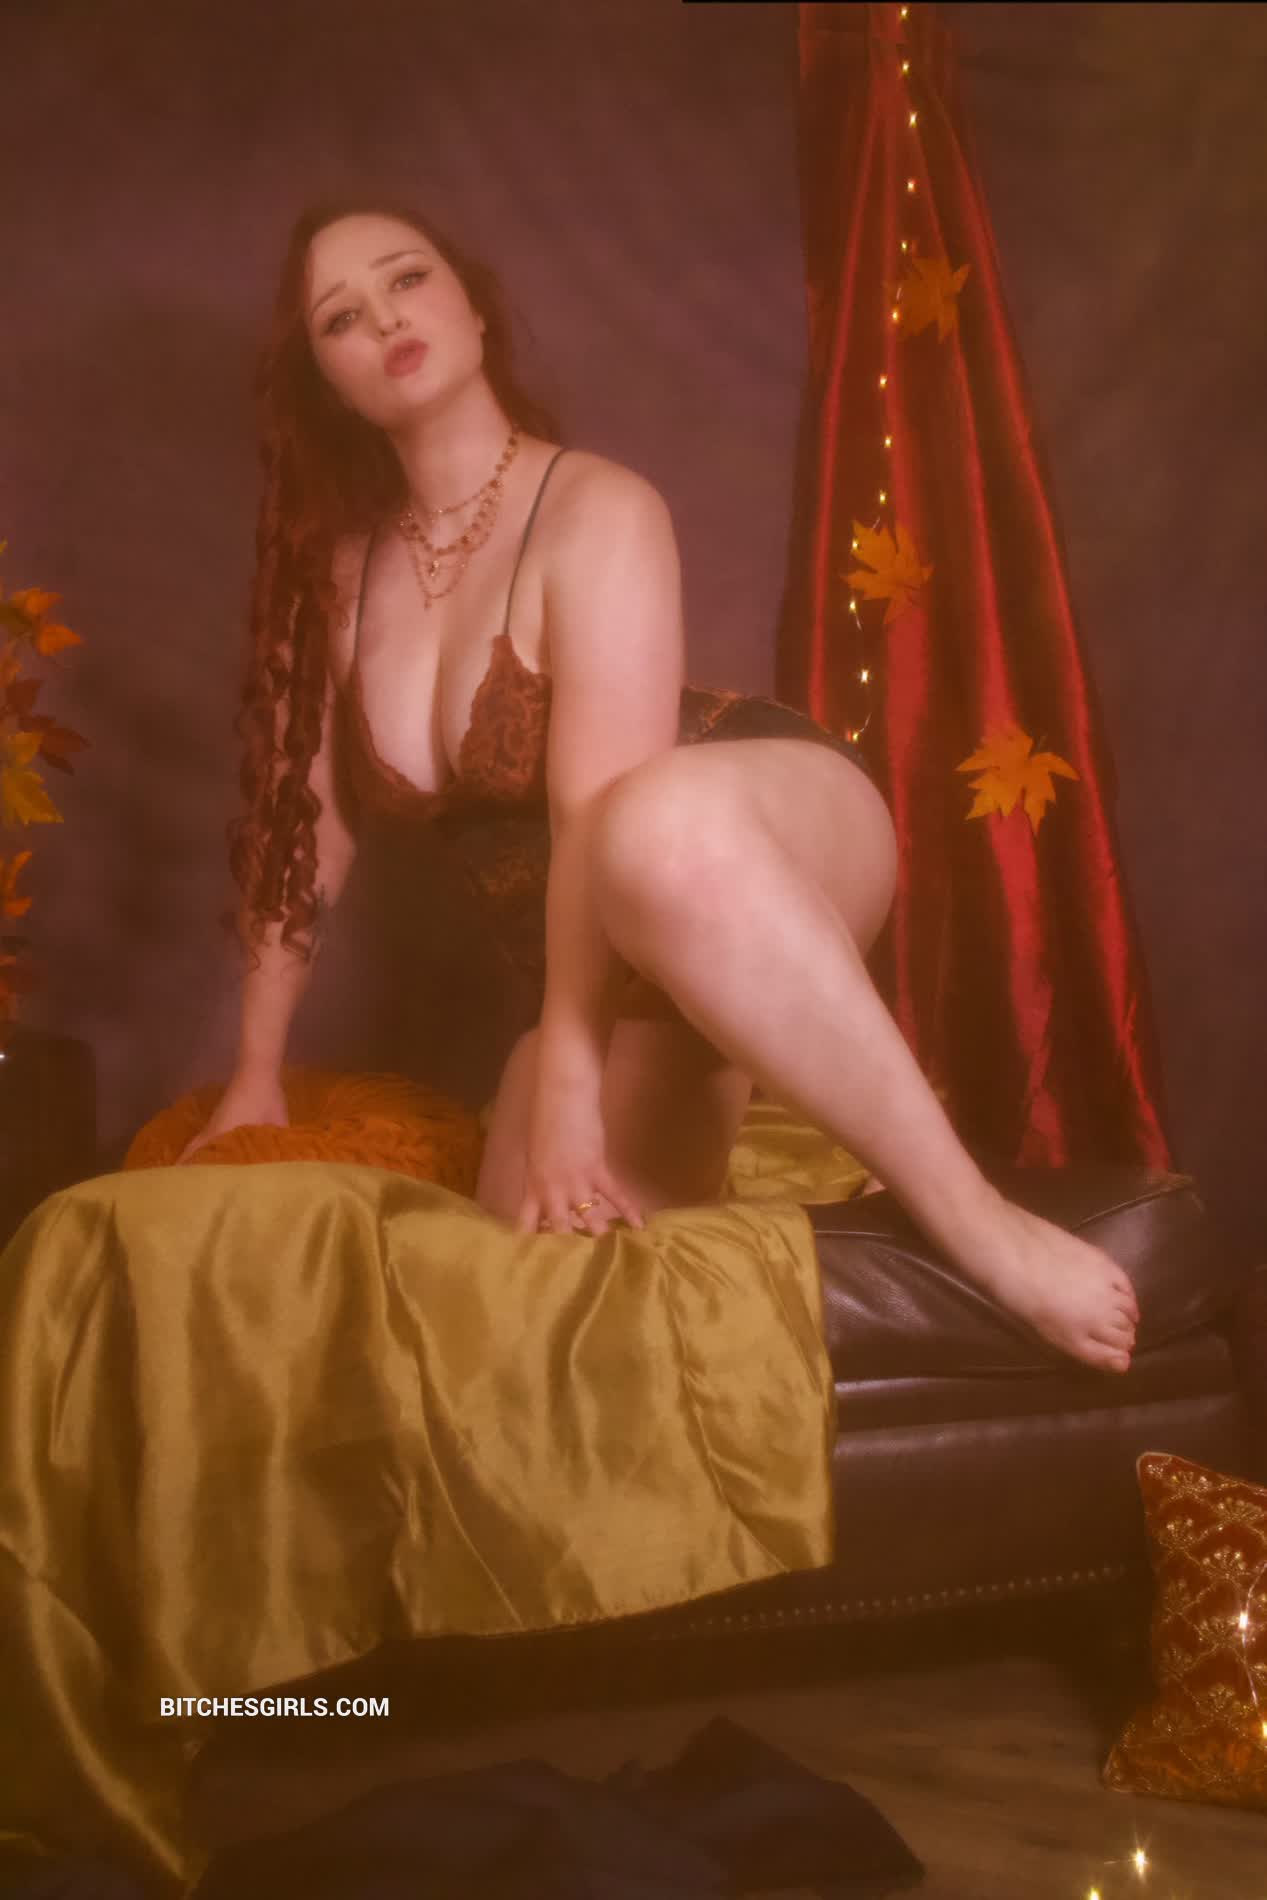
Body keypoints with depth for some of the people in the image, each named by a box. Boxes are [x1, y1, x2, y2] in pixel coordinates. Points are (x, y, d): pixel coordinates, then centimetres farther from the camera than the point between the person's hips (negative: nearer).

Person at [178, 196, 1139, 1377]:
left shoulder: (596, 511, -15)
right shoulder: (343, 572, 4)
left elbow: (598, 814, -25)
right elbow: (305, 829, 8)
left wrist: (565, 1081, -30)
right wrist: (257, 1076, 10)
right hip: (617, 968, 6)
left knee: (657, 836, -44)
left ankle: (977, 1224, -34)